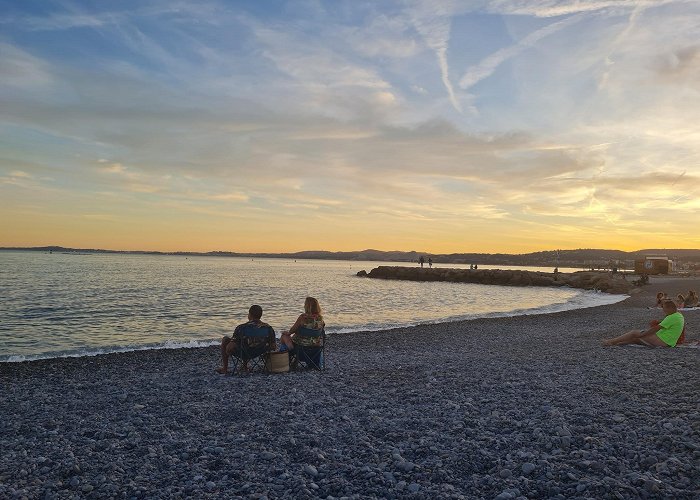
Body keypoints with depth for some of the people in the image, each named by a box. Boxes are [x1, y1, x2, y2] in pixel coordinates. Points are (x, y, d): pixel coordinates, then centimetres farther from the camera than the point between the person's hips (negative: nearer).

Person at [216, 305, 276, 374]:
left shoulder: (242, 328, -26)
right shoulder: (268, 328, -16)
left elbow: (229, 348, -25)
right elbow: (274, 347, -9)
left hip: (242, 353, -4)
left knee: (225, 339, 20)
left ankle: (224, 368, 27)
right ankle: (245, 367, 38)